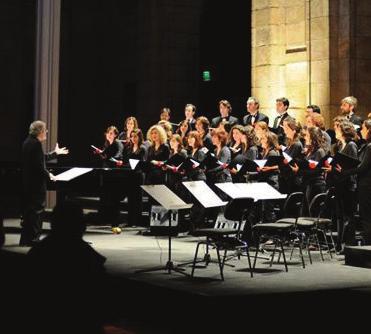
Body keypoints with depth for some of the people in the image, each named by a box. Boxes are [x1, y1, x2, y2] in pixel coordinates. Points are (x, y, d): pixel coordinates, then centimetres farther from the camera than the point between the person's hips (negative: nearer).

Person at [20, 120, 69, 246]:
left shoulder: (28, 142, 13)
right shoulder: (35, 143, -17)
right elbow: (39, 165, -23)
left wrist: (55, 153, 32)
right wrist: (48, 175, -9)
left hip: (27, 184, 10)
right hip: (36, 184, -10)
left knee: (28, 211, 15)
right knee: (36, 211, -4)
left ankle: (25, 240, 22)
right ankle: (33, 239, -2)